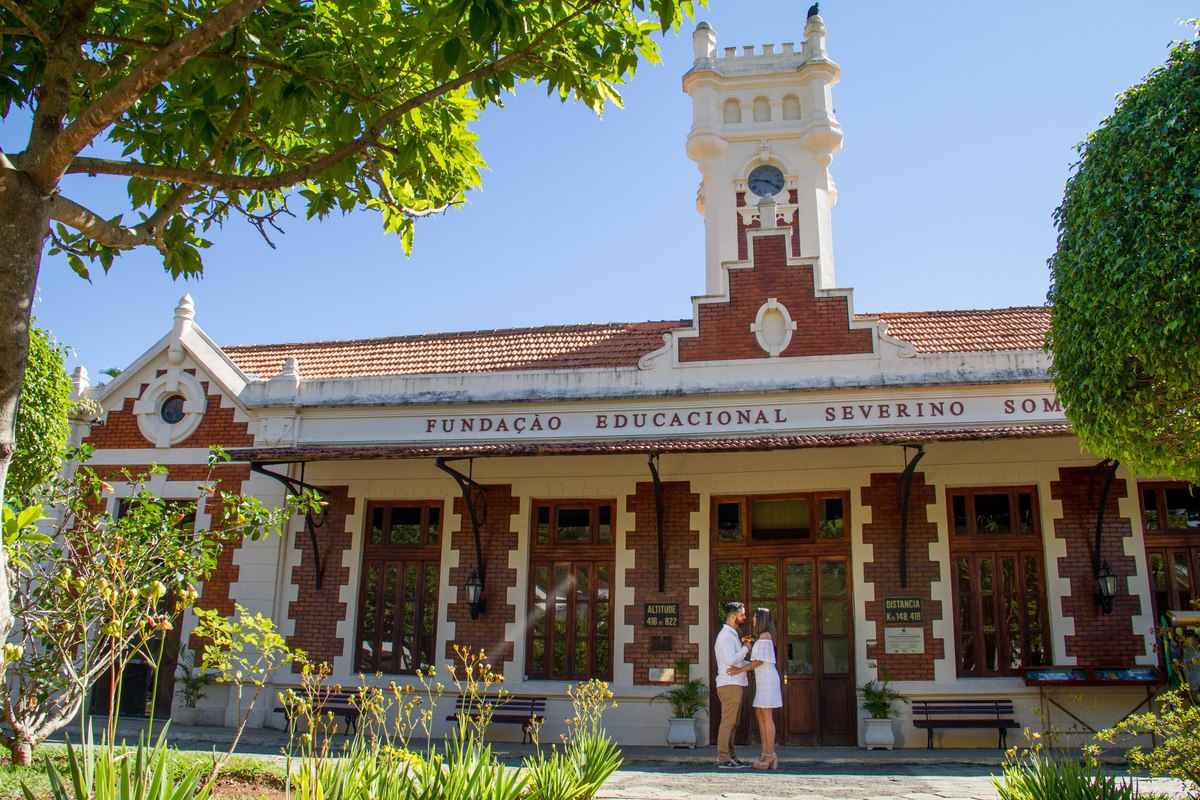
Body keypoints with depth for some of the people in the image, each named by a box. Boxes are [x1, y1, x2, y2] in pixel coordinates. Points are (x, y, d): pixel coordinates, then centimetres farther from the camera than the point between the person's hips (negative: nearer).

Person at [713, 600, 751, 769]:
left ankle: (730, 756, 15)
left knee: (732, 723, 11)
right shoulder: (726, 636, -13)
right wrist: (746, 648, -12)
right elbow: (731, 660, -24)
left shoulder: (732, 635, 20)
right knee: (728, 721, -9)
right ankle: (723, 758, -8)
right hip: (729, 685, -10)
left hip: (735, 684, 10)